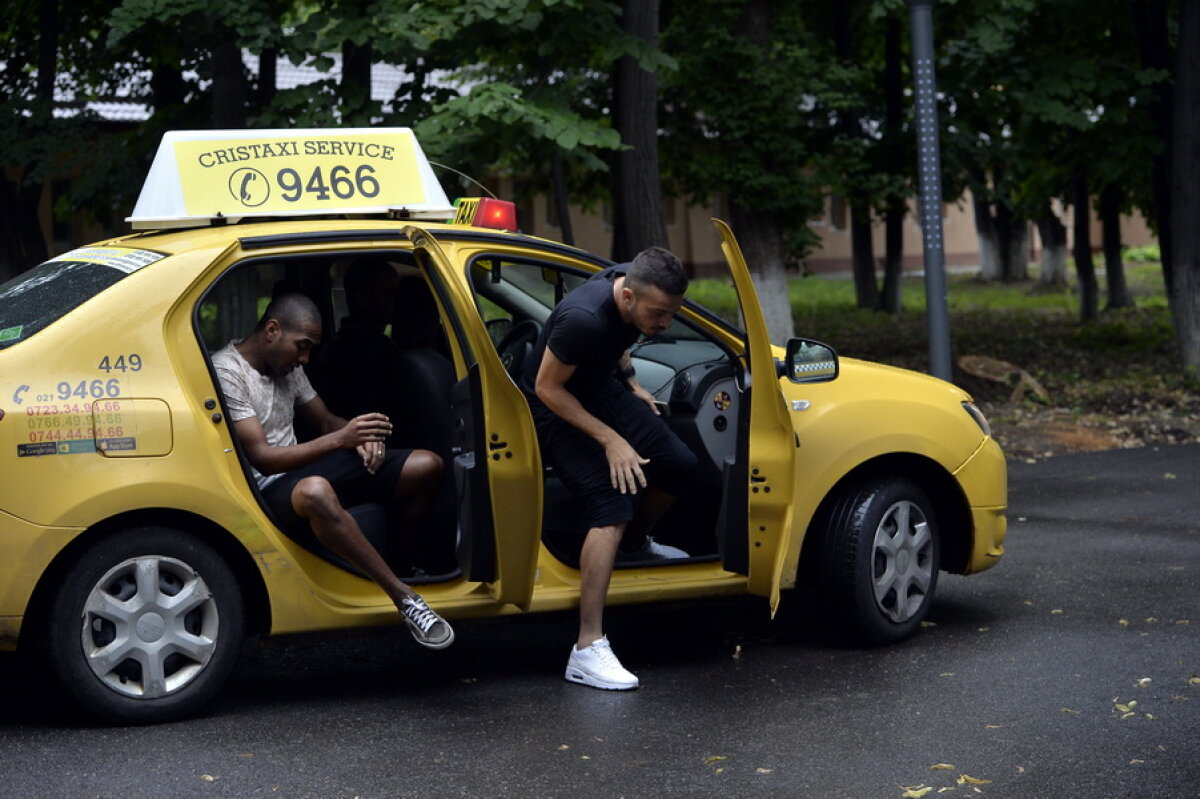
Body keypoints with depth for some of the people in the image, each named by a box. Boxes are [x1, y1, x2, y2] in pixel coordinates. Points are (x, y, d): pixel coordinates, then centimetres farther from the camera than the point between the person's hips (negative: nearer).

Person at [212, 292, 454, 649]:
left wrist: (361, 436, -3)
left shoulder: (288, 366, 12)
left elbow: (325, 422, 22)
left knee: (427, 465, -5)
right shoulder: (227, 372, -15)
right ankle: (404, 598, -38)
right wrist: (341, 438, -29)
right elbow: (261, 458, -21)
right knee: (315, 491, -46)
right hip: (268, 490, -9)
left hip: (304, 469, 9)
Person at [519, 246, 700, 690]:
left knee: (679, 466, 4)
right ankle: (587, 650, -25)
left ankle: (634, 544, 36)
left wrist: (631, 385, 7)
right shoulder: (583, 319, -38)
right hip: (559, 408, -8)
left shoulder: (635, 284, -13)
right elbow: (548, 388, -25)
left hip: (604, 390, 8)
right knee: (612, 506, -22)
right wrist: (611, 440, -24)